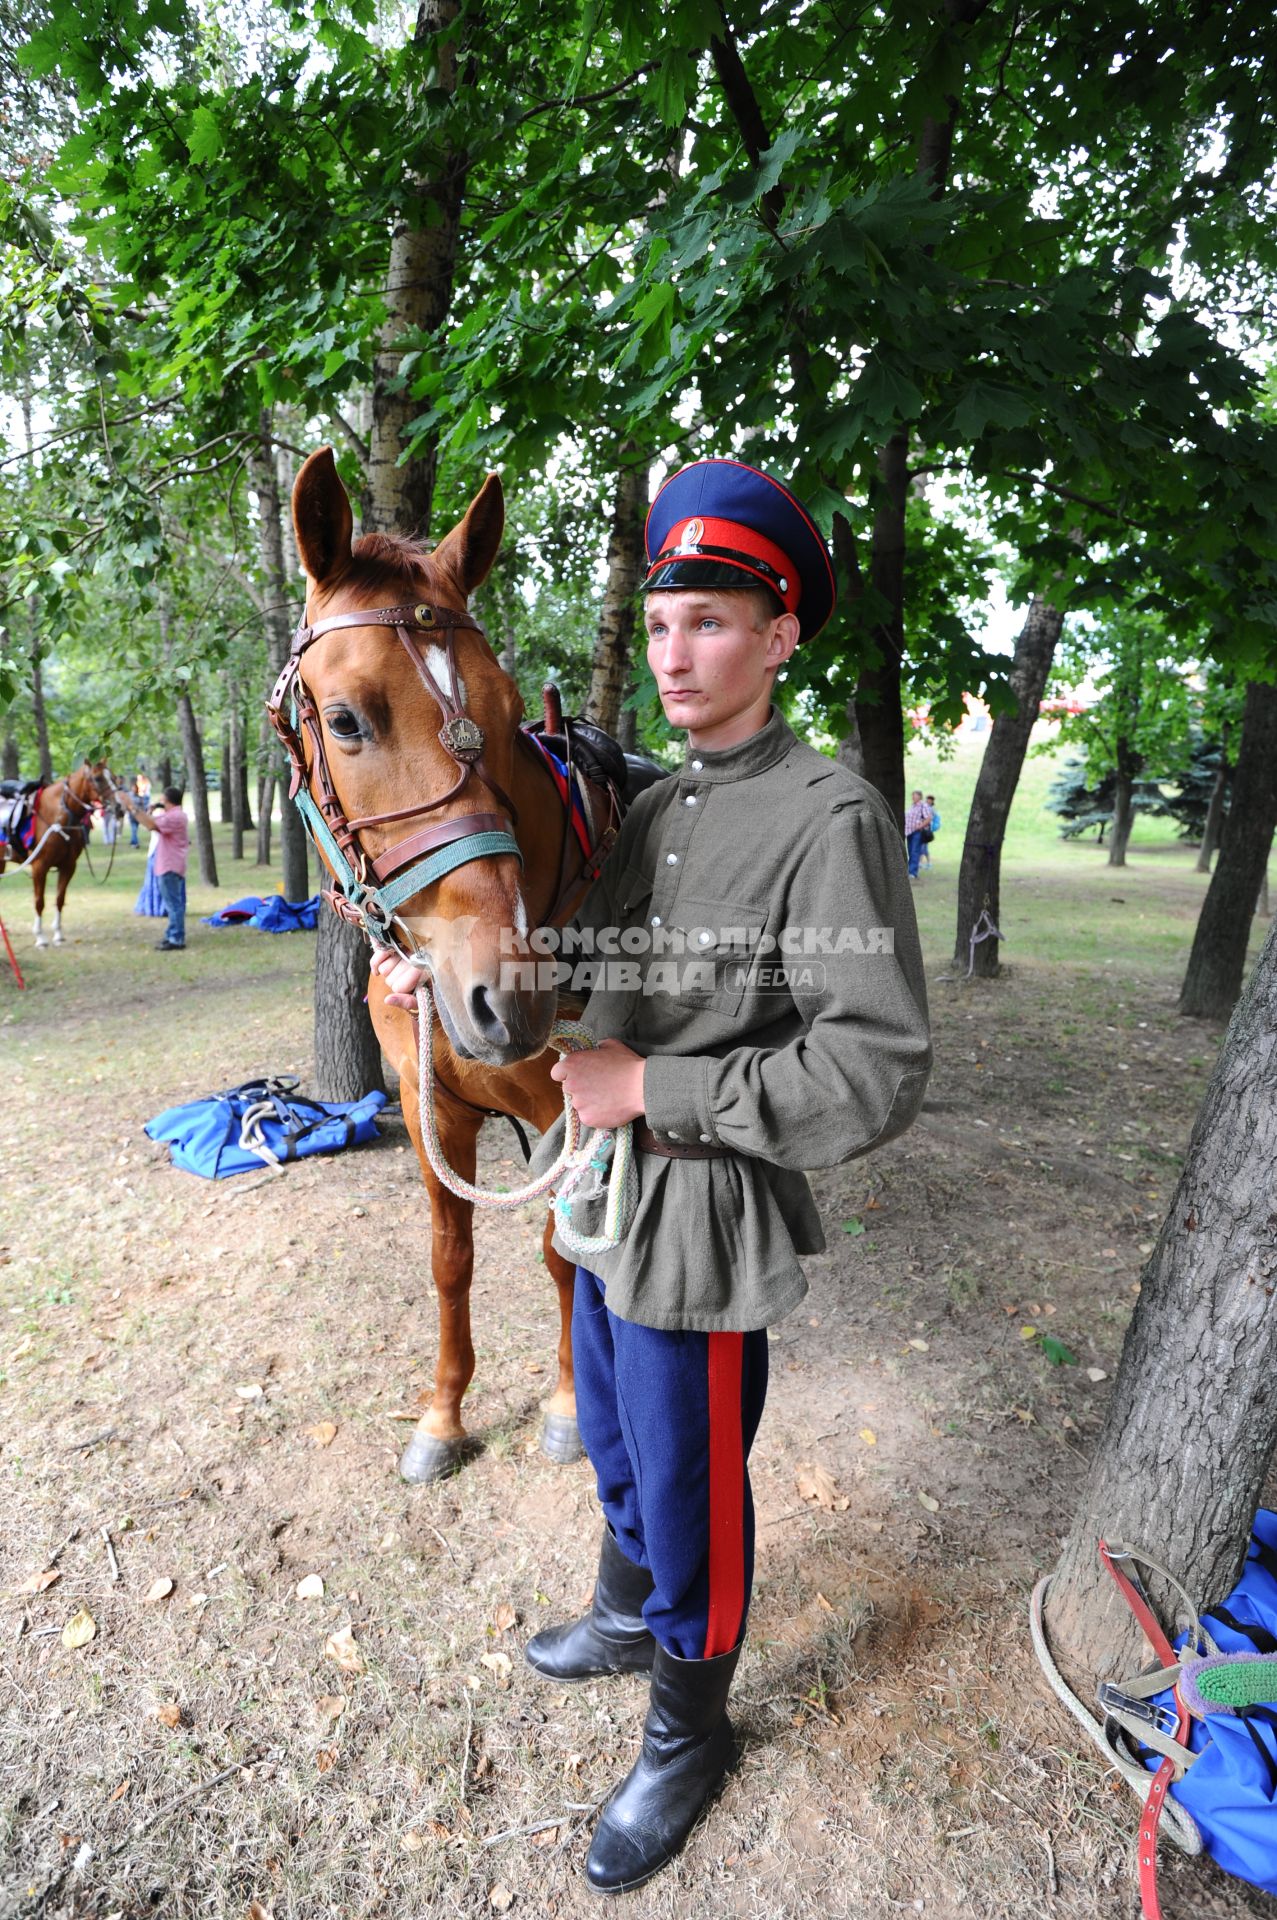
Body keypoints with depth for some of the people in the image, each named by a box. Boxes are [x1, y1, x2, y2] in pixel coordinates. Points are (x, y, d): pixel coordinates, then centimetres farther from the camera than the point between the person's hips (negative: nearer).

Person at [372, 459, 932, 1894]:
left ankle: (688, 1732, 44)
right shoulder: (652, 807, 5)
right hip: (609, 1195, 8)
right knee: (616, 1444, 28)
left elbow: (878, 1072, -25)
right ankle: (630, 1614, 58)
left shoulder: (830, 817, -20)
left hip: (704, 1225, -7)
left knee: (690, 1490, 14)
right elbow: (595, 968, 12)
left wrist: (649, 1089, -24)